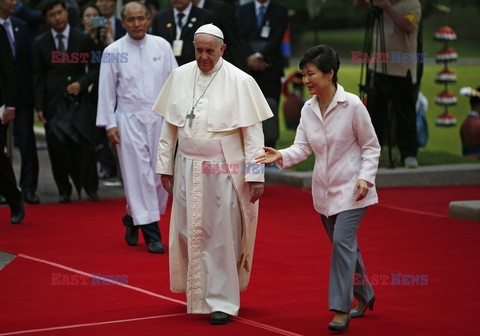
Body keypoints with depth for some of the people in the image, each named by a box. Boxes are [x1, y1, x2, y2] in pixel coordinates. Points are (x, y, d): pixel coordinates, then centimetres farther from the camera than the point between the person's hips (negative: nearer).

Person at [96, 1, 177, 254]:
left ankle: (134, 218, 25)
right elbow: (106, 90, -1)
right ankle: (151, 233, 0)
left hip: (159, 118, 3)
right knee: (138, 174, -4)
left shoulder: (162, 46, 2)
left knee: (161, 174, 4)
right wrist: (109, 125, -4)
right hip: (129, 119, -3)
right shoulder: (113, 52, -4)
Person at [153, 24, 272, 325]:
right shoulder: (180, 77, 2)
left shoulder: (240, 82, -9)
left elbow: (253, 133, -8)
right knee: (189, 232, 8)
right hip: (188, 168, 4)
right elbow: (170, 127, 9)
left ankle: (222, 302, 8)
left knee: (221, 236, -2)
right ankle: (198, 292, 27)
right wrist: (165, 165, 8)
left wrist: (255, 175, -11)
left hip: (223, 171, -4)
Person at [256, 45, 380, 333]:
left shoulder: (352, 105, -13)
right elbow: (303, 147, -2)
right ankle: (364, 297, 34)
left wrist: (365, 177, -17)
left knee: (342, 241, -16)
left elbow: (371, 146, -6)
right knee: (344, 245, 15)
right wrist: (281, 156, -21)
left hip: (351, 188, -6)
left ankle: (341, 309, -13)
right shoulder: (308, 109, 2)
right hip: (324, 189, 6)